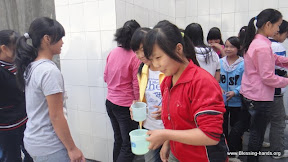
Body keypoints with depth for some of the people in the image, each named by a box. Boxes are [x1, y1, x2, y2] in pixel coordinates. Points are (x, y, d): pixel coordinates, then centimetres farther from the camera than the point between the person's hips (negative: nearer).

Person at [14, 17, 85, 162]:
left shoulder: (30, 67, 4)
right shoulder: (50, 71, -22)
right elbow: (56, 117, -22)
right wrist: (72, 148, -13)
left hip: (32, 140, 8)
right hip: (49, 147, -8)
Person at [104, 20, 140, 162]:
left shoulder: (113, 53, 1)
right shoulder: (135, 57, -18)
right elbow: (136, 86, -16)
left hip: (110, 102, 7)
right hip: (125, 106, -7)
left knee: (118, 140, 22)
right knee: (128, 146, 6)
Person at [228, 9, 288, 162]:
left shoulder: (253, 42, 6)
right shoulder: (263, 46, -22)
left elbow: (273, 58, 16)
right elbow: (267, 77, -22)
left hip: (247, 93, 9)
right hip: (260, 97, -9)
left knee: (242, 124, 23)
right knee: (257, 133, 8)